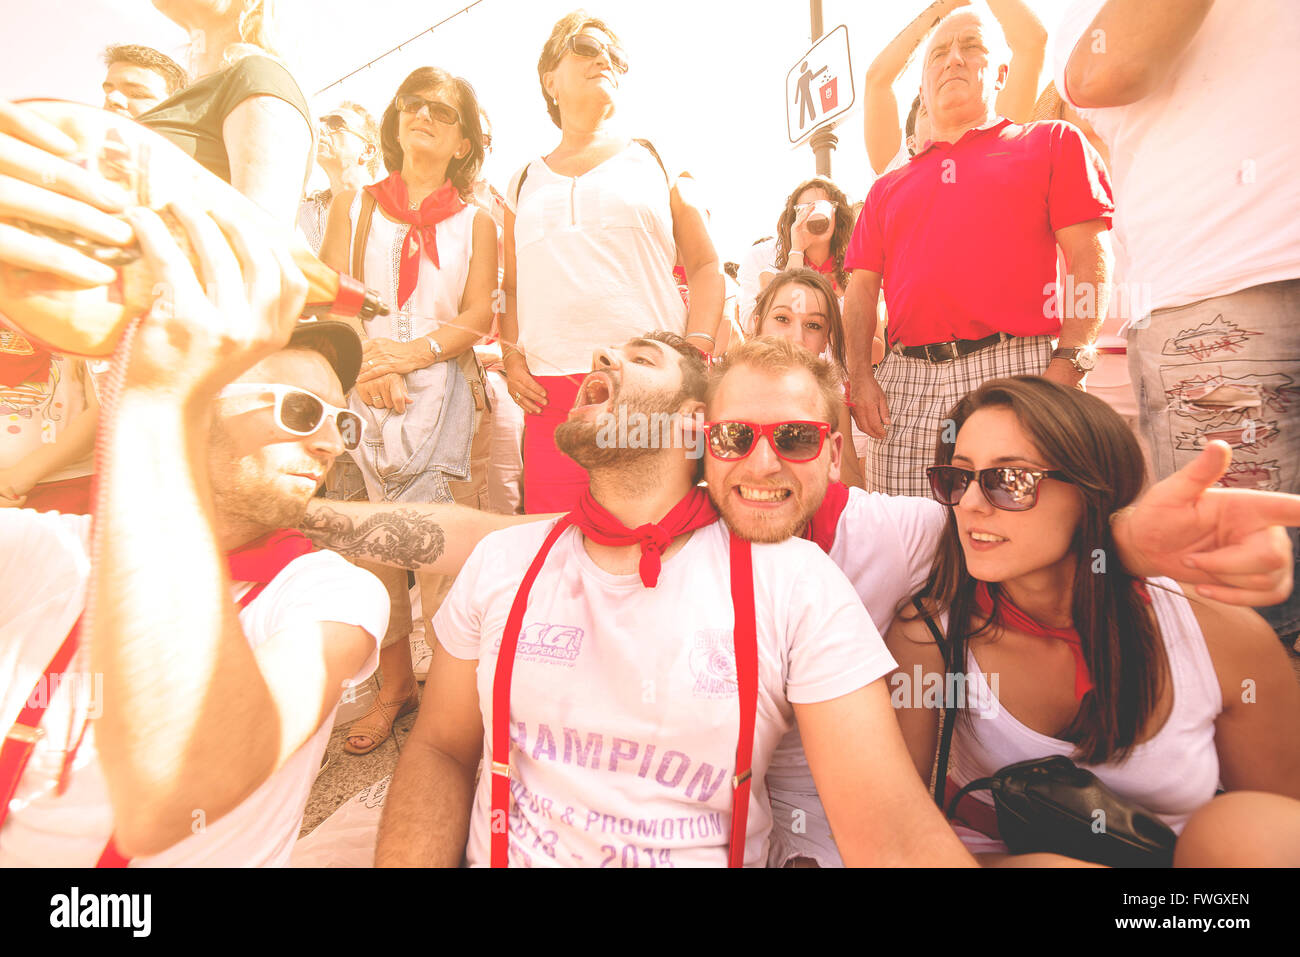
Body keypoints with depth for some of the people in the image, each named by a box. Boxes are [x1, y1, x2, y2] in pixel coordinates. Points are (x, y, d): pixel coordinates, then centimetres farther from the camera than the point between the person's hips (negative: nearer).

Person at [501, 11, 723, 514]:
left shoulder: (656, 161, 17)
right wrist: (511, 358, 5)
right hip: (552, 395, 2)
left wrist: (697, 352, -3)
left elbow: (706, 266, 12)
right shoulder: (524, 183, 21)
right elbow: (512, 286, 23)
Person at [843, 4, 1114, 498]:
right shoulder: (888, 188, 24)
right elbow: (861, 289, 16)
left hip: (1017, 368, -2)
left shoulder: (1052, 142, 16)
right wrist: (860, 377, 1)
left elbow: (1090, 259, 5)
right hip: (905, 384, 3)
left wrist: (1068, 366, -9)